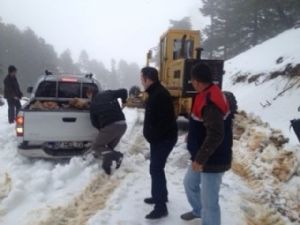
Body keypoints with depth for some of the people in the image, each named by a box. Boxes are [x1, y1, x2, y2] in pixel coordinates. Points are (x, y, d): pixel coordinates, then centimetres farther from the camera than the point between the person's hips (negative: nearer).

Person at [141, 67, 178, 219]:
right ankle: (160, 196, 35)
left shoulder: (160, 94, -22)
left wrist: (153, 137, -18)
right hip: (160, 138, 11)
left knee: (156, 169, -7)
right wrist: (151, 135, 13)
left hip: (164, 138, -11)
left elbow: (165, 120, -27)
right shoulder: (155, 93, 12)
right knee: (157, 168, 19)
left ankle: (161, 207, 2)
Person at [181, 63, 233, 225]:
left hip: (213, 160, -11)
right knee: (190, 182, 28)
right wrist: (193, 140, 24)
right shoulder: (211, 95, 6)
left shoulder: (210, 102, -27)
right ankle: (198, 211, 51)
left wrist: (200, 158, -29)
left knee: (209, 201, 1)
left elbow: (216, 135, -33)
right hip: (205, 157, 11)